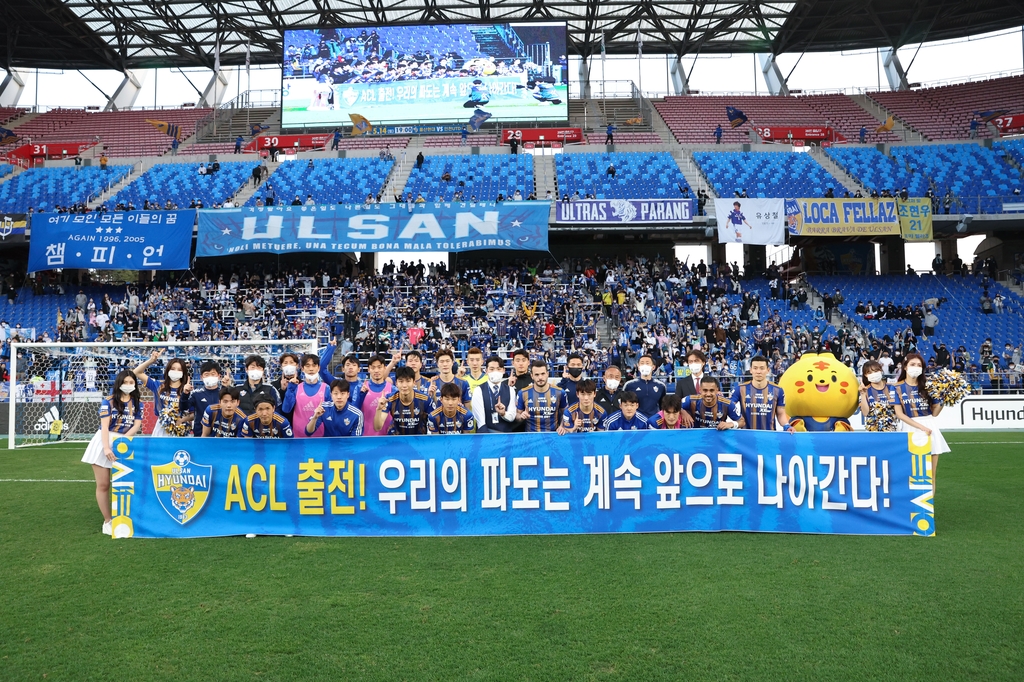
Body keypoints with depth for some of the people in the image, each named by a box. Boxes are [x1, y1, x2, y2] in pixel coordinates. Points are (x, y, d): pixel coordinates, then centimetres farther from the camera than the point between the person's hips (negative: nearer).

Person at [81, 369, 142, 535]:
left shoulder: (138, 404, 7)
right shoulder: (108, 401, -4)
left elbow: (137, 425, -2)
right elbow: (104, 426, -12)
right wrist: (107, 447, -22)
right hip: (105, 442, -2)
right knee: (103, 485, 1)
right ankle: (107, 521, 13)